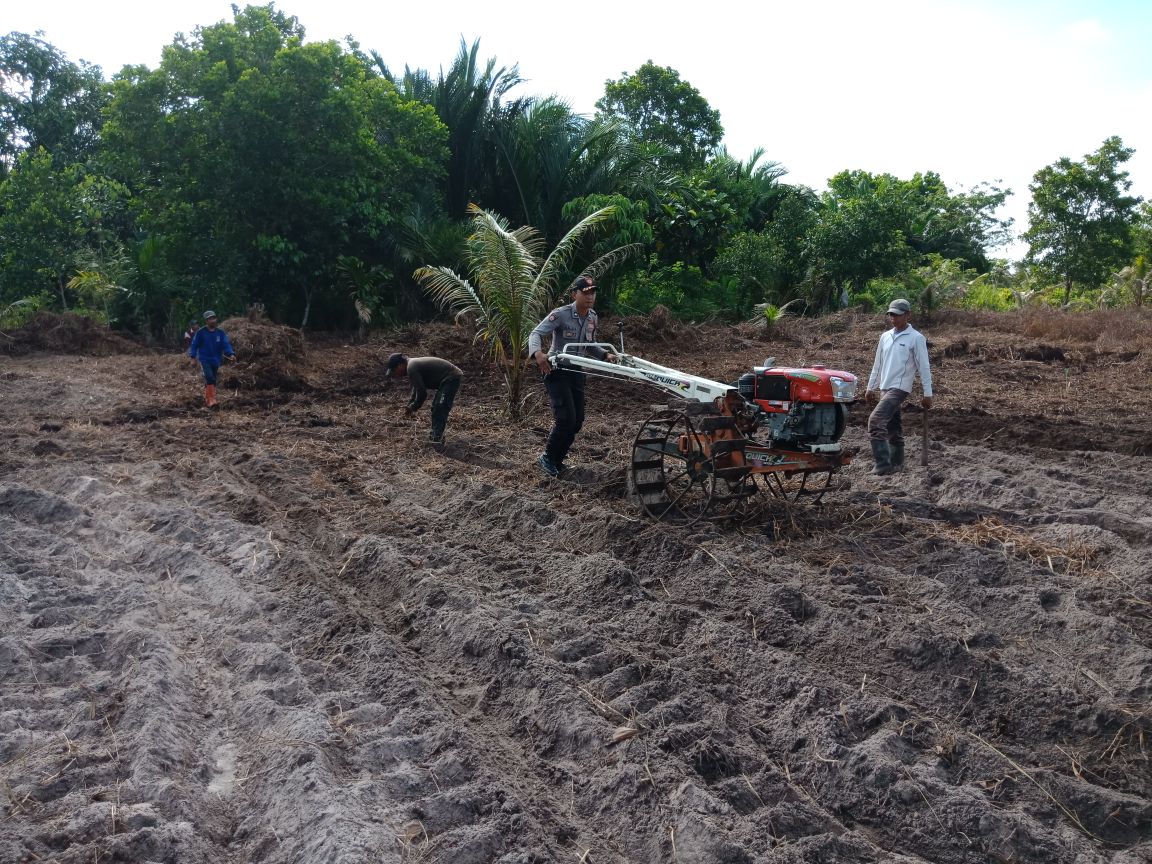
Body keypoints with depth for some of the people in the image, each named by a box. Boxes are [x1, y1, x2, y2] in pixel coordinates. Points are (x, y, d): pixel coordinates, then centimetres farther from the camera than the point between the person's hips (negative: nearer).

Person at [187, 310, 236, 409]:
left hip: (216, 361, 4)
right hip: (204, 359, -4)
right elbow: (194, 345, 2)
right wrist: (193, 357, -3)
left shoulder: (220, 333, 1)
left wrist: (231, 354, -23)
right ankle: (212, 400, -25)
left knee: (212, 381, 13)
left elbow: (226, 345, -6)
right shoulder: (201, 332, -6)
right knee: (210, 378, -22)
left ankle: (206, 399, 31)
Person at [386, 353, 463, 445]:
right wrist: (410, 405, 18)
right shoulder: (412, 364, 14)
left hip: (451, 378, -11)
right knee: (436, 407, 19)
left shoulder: (411, 369, -19)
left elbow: (422, 393, -18)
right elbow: (417, 388, 26)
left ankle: (437, 438, -19)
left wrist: (414, 408, -3)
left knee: (440, 409, -17)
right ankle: (435, 433, 25)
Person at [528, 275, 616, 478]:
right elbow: (536, 333, -24)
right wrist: (537, 353, -45)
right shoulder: (560, 314, -17)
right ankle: (547, 457, 7)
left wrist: (605, 354, -3)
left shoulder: (593, 318, 4)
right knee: (566, 418, -15)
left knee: (577, 420, 6)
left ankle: (557, 460, 23)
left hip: (576, 372, 7)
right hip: (556, 371, -7)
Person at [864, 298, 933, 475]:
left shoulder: (916, 338, -6)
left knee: (876, 420, -21)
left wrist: (927, 394, -9)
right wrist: (870, 387, 20)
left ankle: (883, 464, -20)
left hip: (900, 388, -7)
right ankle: (896, 463, 22)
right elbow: (877, 365, 20)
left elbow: (923, 367, -7)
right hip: (884, 388, 7)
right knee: (892, 427, 12)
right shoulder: (885, 337, 12)